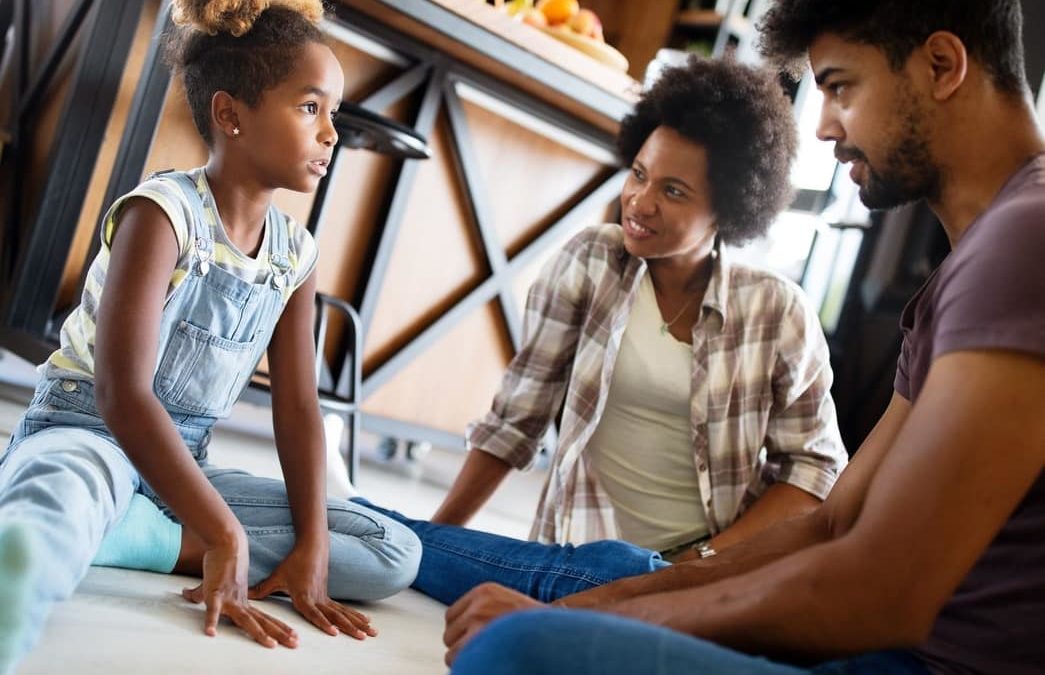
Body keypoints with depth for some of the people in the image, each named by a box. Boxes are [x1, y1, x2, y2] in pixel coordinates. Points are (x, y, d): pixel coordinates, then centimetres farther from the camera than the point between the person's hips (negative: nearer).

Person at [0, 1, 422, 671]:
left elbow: (297, 405, 5)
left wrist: (313, 543, -8)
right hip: (83, 436, -9)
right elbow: (121, 394, -23)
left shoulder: (297, 252, 4)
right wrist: (224, 537, -27)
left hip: (181, 465, 9)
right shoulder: (161, 213, -15)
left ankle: (148, 537, -16)